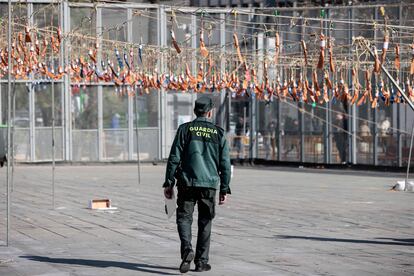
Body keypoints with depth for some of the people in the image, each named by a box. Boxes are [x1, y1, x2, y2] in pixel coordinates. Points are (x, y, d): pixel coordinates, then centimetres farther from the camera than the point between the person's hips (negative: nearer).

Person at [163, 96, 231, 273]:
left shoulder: (185, 129, 0)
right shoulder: (218, 133, 4)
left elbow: (174, 158, -3)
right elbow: (225, 164, 4)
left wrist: (169, 183, 2)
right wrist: (224, 189, 10)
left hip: (187, 183, -1)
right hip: (209, 185, 1)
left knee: (184, 217, 7)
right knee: (205, 222, 10)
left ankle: (187, 249, -18)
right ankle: (201, 262, 12)